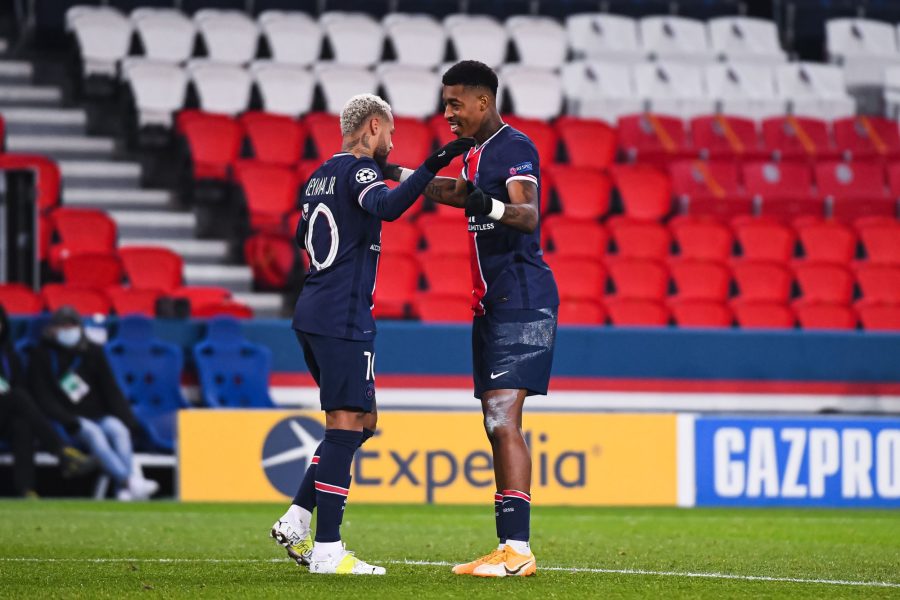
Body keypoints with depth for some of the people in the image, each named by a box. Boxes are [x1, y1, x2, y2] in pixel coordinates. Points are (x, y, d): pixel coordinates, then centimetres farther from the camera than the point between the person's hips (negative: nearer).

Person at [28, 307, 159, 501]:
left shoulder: (93, 352, 14)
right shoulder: (42, 355, 5)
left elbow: (110, 390, 11)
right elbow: (43, 397, -2)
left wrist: (127, 420, -3)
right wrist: (68, 421, -17)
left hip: (100, 416, 3)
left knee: (118, 429, -28)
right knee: (92, 432, -33)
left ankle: (126, 487, -45)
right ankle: (128, 480, -49)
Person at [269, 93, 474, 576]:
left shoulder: (322, 175, 17)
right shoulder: (357, 170, -10)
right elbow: (388, 207, -32)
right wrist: (432, 165, -37)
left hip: (311, 314, 10)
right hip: (343, 317, -10)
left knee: (362, 421, 16)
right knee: (346, 426, -8)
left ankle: (296, 522, 12)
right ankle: (326, 550, -10)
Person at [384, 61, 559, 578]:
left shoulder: (515, 148, -12)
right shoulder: (478, 153, 17)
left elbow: (529, 215, -28)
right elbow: (457, 192, 39)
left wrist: (492, 206, -47)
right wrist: (403, 176, 44)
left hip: (522, 301, -10)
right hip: (492, 303, 10)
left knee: (503, 421, -17)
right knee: (498, 425, 7)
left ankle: (518, 549, -21)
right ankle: (509, 550, 8)